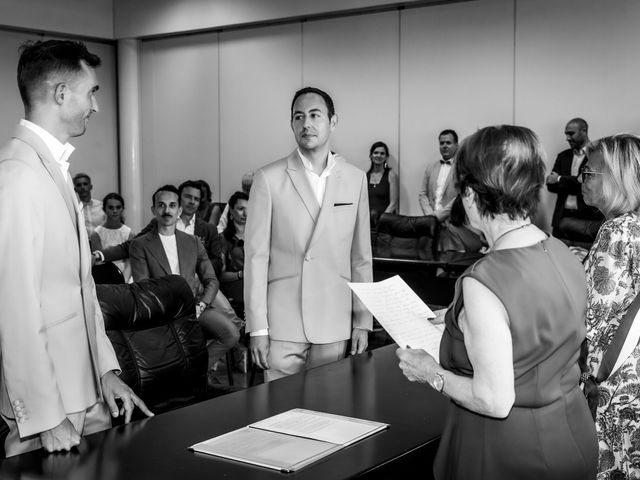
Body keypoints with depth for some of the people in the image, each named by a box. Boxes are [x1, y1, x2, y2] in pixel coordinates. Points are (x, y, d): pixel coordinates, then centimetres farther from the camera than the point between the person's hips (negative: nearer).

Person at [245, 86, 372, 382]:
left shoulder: (356, 179, 6)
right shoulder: (269, 179, -2)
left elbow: (361, 256, 8)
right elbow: (256, 255, -3)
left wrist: (363, 321, 6)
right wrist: (257, 328, -7)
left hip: (335, 324, 2)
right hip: (283, 323, -2)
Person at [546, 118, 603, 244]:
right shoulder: (563, 156, 15)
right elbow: (551, 185, 8)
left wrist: (560, 180, -8)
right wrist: (575, 185, -8)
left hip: (588, 218, -5)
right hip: (563, 217, 5)